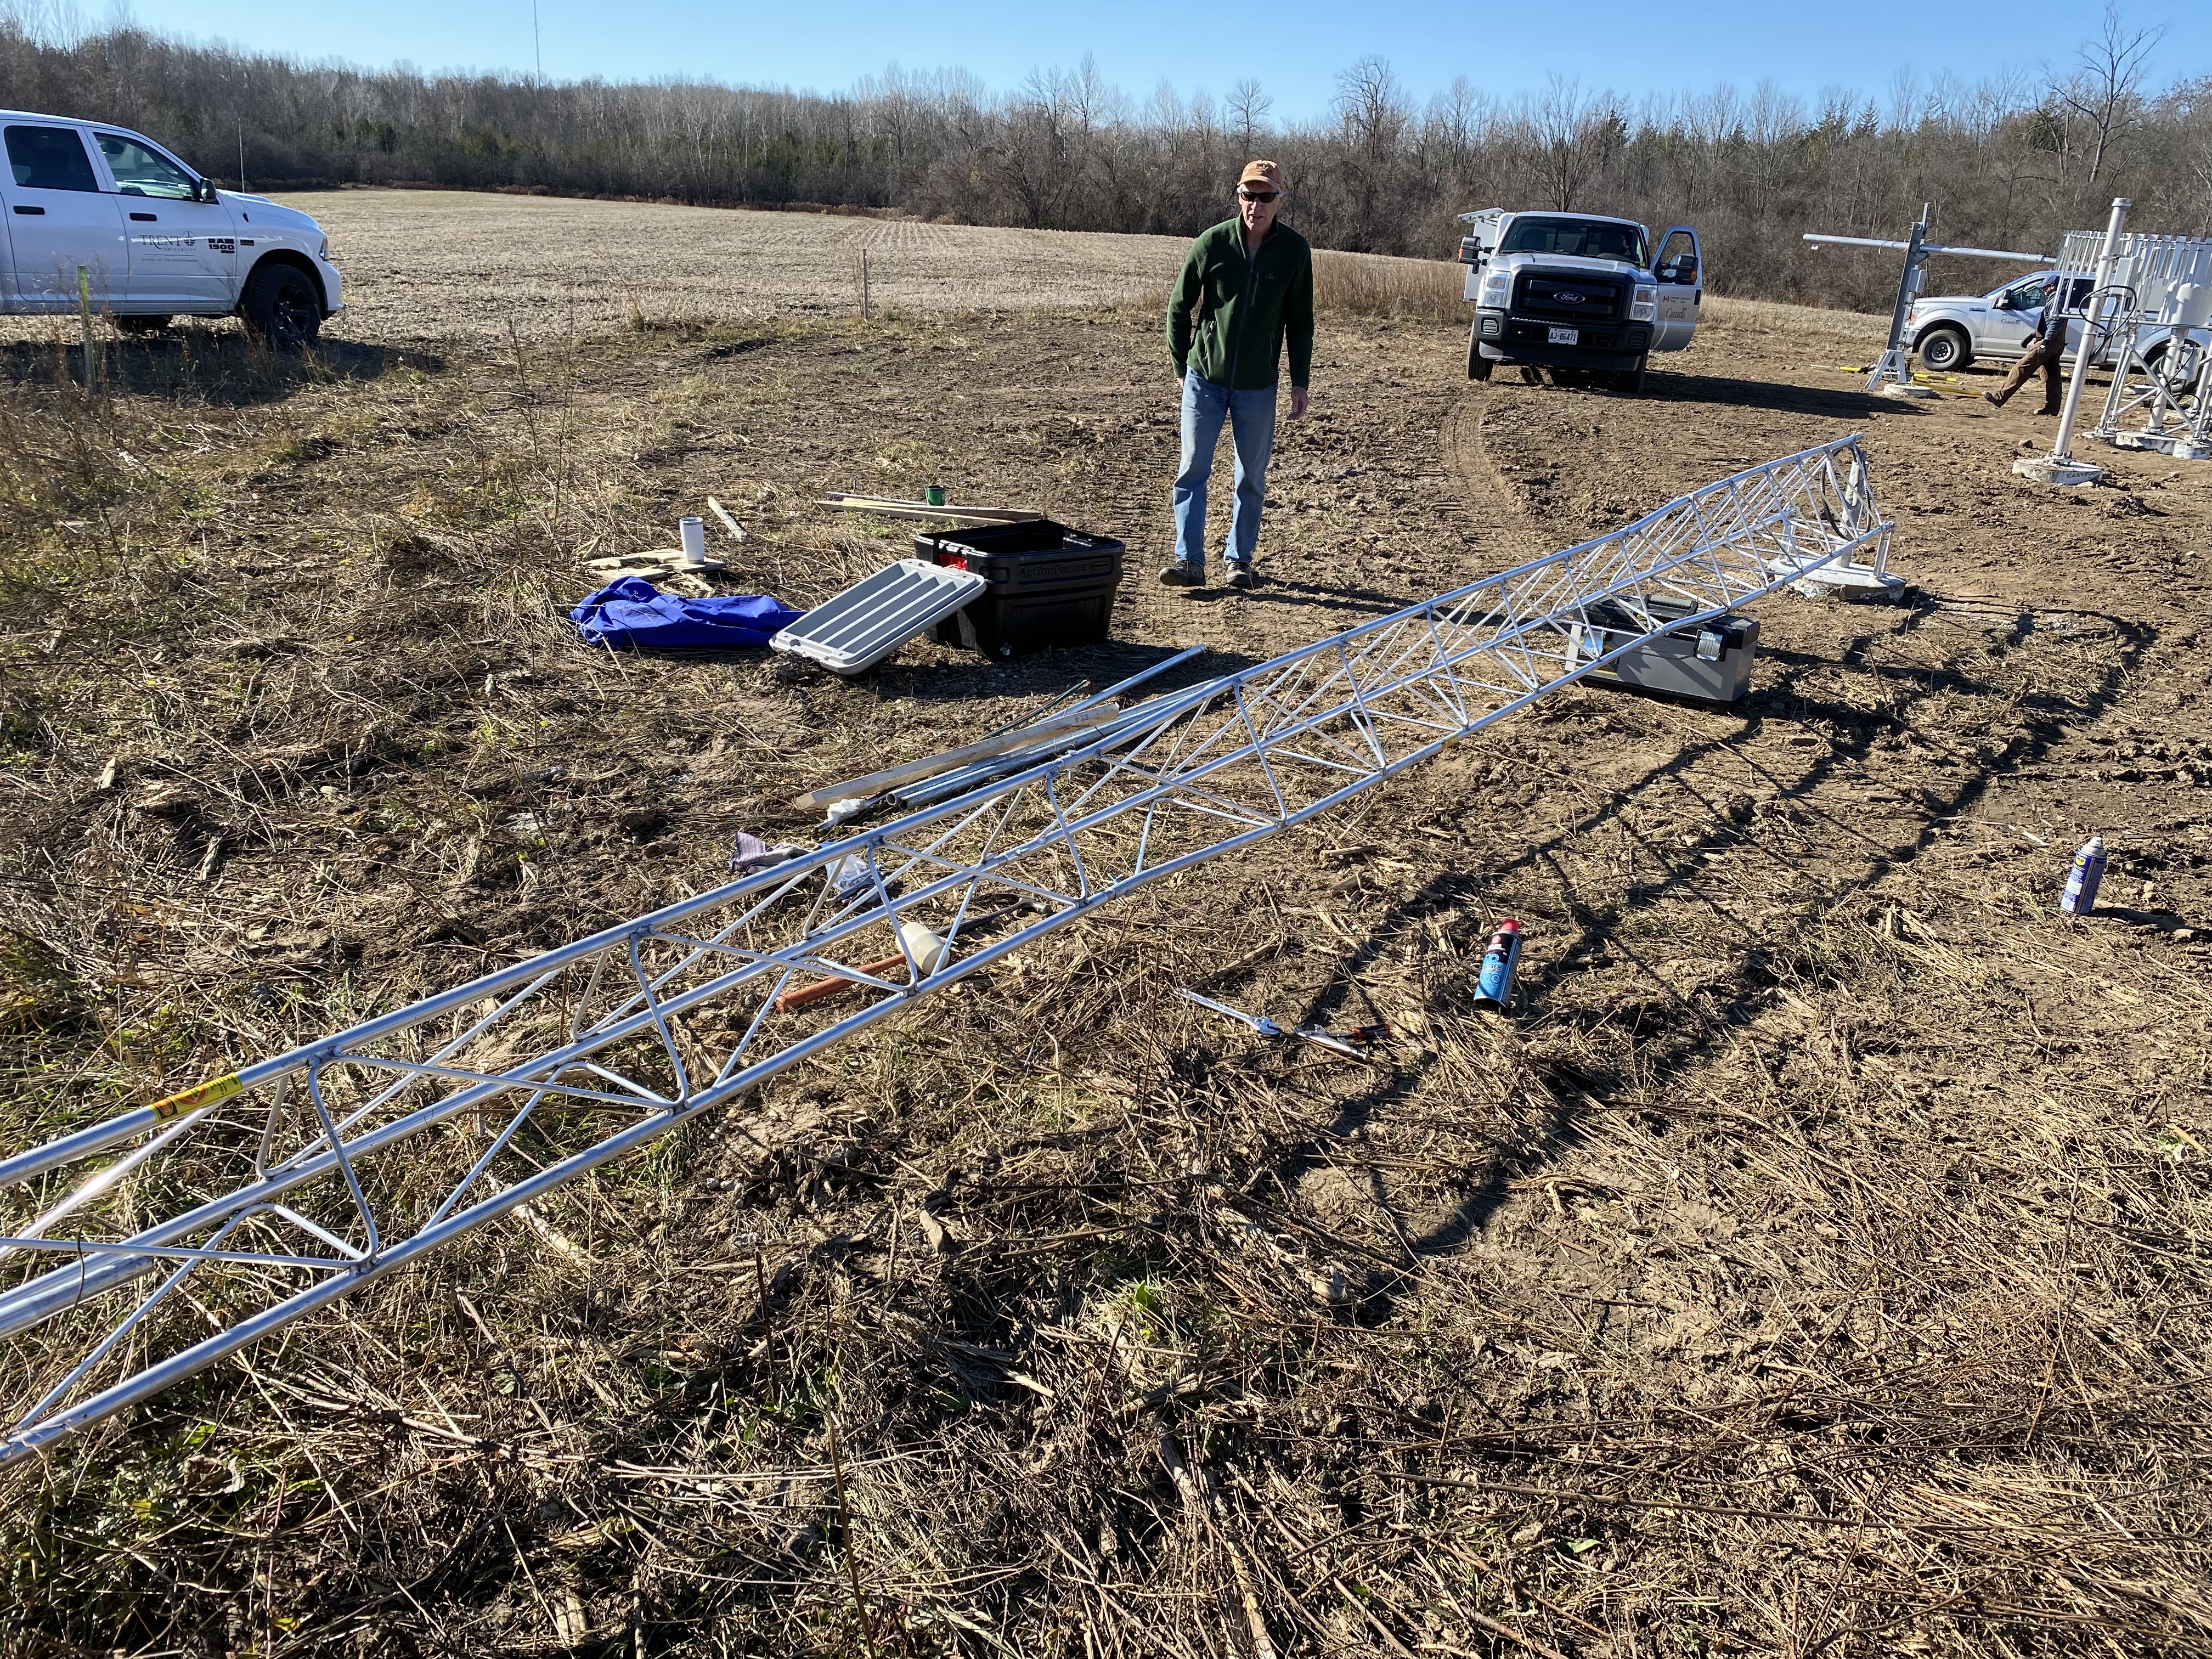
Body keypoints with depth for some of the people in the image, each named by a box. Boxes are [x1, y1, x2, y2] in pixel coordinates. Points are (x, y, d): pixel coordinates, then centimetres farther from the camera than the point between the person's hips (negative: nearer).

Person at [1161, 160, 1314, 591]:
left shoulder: (1295, 251, -4)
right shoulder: (1211, 243, -8)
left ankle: (1239, 560, 19)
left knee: (1252, 479, 7)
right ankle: (1190, 562, 1)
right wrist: (1182, 367, 5)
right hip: (1205, 379, -1)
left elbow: (1300, 322, 4)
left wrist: (1301, 382, 2)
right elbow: (1179, 308, 3)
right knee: (1193, 470, -3)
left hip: (1258, 386, 1)